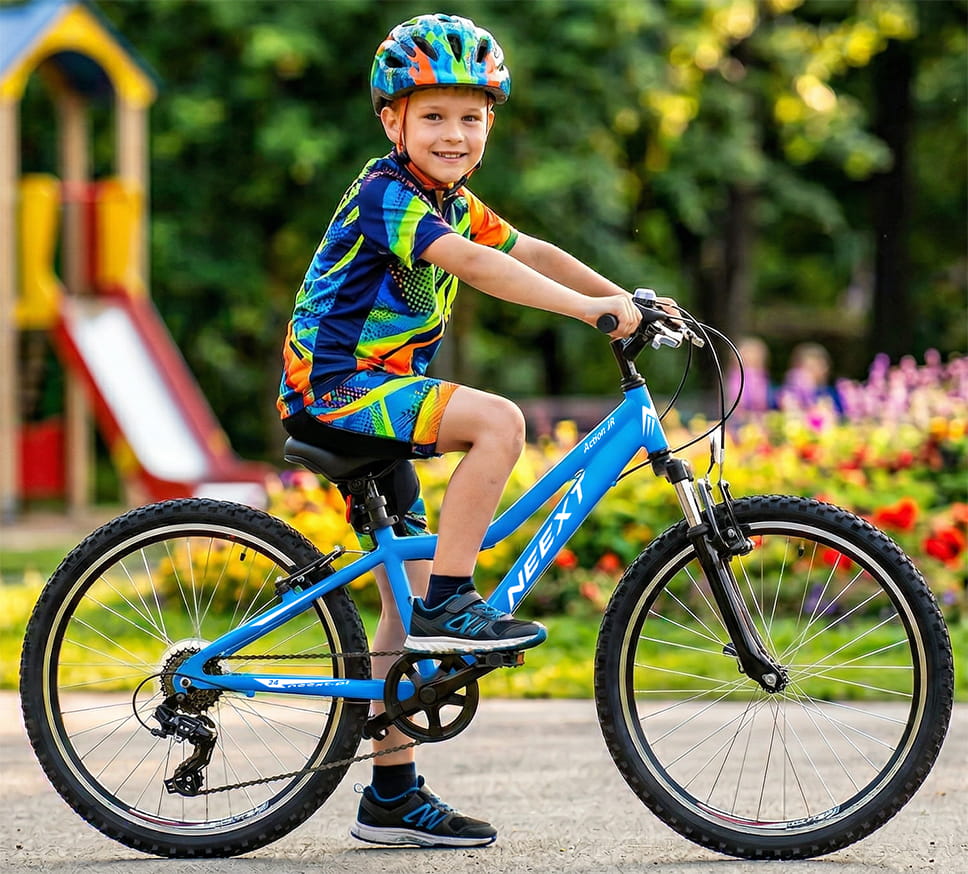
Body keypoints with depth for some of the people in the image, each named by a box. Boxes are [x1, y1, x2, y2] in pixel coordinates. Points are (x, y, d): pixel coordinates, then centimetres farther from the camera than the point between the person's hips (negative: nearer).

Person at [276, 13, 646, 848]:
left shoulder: (450, 201, 13)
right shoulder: (387, 193, -17)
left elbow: (525, 251, 11)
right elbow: (472, 264, -30)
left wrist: (625, 296, -1)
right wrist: (589, 307, -36)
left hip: (376, 395, 9)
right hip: (334, 389, -9)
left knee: (412, 605, 7)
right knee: (498, 420, -29)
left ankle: (394, 795, 12)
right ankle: (451, 601, -22)